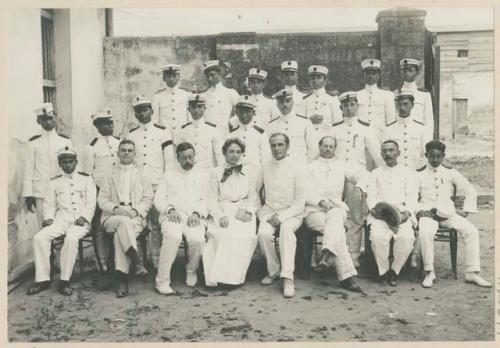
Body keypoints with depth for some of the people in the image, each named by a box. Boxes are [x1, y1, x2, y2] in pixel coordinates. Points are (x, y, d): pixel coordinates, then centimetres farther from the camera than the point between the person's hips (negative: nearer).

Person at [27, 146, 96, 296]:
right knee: (39, 238, -24)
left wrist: (84, 217, -11)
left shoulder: (86, 179, 11)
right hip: (60, 220, 3)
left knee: (71, 238, -36)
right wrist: (48, 218, -2)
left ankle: (65, 281, -27)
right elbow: (48, 204, 17)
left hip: (81, 222, -3)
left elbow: (91, 203, 5)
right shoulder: (54, 182, 18)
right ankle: (43, 279, -15)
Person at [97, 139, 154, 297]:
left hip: (136, 218, -1)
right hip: (112, 217, 1)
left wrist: (135, 210, -9)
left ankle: (122, 279, -37)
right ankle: (136, 261, -42)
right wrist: (116, 209, -9)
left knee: (120, 234, -33)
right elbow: (102, 200, 12)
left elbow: (148, 200, 11)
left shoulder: (143, 176, 22)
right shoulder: (110, 176, 23)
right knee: (124, 221, -36)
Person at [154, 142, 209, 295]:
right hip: (173, 215, 0)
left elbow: (207, 199, 9)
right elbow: (159, 199, 13)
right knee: (173, 236, -34)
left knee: (197, 239, -32)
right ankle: (162, 281, -25)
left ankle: (191, 270, -1)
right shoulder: (169, 175, 22)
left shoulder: (203, 175, 20)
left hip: (195, 217, 0)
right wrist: (170, 209, -8)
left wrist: (197, 213, -10)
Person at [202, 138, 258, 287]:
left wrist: (248, 212, -6)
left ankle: (235, 277, -20)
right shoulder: (216, 172, 12)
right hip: (222, 212, -1)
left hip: (242, 212, 1)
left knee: (247, 235, -30)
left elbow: (252, 196, 14)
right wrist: (220, 216, -13)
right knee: (223, 234, -32)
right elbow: (212, 199, 4)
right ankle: (219, 276, -25)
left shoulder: (249, 172, 17)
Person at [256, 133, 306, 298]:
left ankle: (287, 278, -35)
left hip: (291, 212, -3)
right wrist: (256, 209, 3)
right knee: (263, 233, -28)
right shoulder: (265, 167, 7)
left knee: (286, 229, -35)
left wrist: (281, 216, -16)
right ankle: (273, 270, -6)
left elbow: (300, 201, -6)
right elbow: (254, 190, 19)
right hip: (269, 210, 3)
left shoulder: (296, 168, -4)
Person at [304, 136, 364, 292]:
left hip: (336, 206, 2)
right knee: (338, 228, -31)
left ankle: (327, 253, -59)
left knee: (334, 218, -38)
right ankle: (346, 276, -40)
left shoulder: (341, 166, 26)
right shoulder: (310, 167, 18)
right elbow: (306, 193, 6)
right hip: (314, 210, -2)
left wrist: (360, 186, -7)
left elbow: (362, 174, 17)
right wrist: (321, 201, -13)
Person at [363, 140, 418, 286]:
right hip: (380, 214, 1)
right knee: (378, 237, -32)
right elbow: (371, 195, 11)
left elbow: (412, 196, 7)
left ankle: (395, 269, -8)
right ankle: (383, 271, -10)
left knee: (406, 238, -31)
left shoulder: (408, 173, 19)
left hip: (402, 215, 0)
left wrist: (406, 212, -12)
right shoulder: (376, 173, 23)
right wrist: (374, 208, -11)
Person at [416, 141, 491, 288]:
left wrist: (466, 210, 4)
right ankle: (429, 273, -20)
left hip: (449, 213, 3)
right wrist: (419, 210, -14)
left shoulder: (450, 172, 10)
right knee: (425, 232, -35)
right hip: (427, 213, -2)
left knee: (472, 230, -20)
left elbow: (470, 190, 13)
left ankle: (472, 273, -11)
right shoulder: (419, 174, 6)